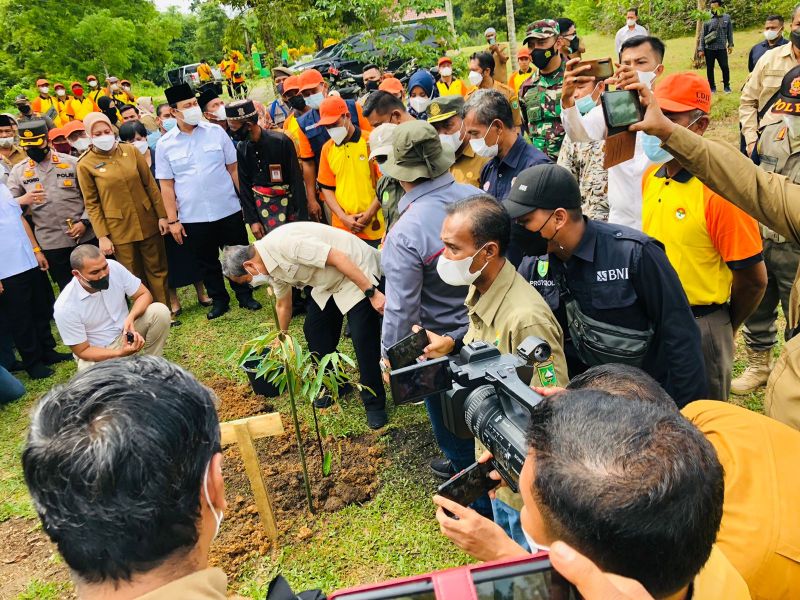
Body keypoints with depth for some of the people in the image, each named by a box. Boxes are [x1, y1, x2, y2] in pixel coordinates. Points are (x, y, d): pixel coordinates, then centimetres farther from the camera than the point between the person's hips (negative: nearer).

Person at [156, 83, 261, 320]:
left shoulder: (216, 132, -1)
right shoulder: (165, 144, -2)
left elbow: (233, 169, 3)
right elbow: (166, 185, 0)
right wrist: (172, 220, -3)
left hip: (229, 210, 0)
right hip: (192, 217, 0)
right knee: (207, 262, 12)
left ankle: (244, 295, 29)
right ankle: (219, 300, 29)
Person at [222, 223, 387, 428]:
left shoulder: (284, 243, -29)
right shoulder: (271, 266, 2)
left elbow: (338, 257, -31)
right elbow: (283, 304, 21)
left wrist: (372, 293, -30)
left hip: (358, 273, -9)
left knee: (364, 340, -12)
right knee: (313, 329, 8)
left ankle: (375, 405, 2)